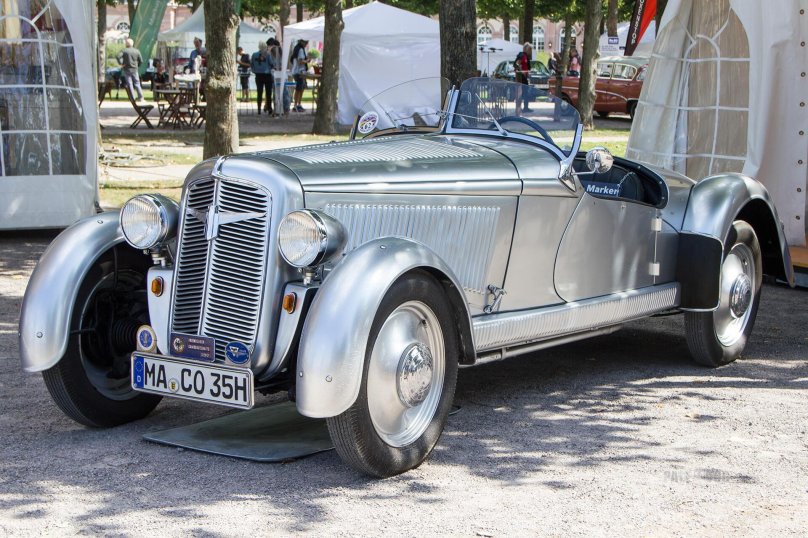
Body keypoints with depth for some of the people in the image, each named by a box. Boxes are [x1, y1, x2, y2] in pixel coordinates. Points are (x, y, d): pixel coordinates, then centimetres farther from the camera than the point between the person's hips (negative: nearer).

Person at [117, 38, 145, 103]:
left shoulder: (124, 51, -7)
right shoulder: (137, 51, 1)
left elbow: (118, 57, -20)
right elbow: (141, 61, 1)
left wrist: (121, 63, -8)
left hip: (127, 69, -2)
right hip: (135, 69, 2)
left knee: (129, 84, 2)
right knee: (137, 83, 8)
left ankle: (132, 98, -1)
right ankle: (141, 98, 1)